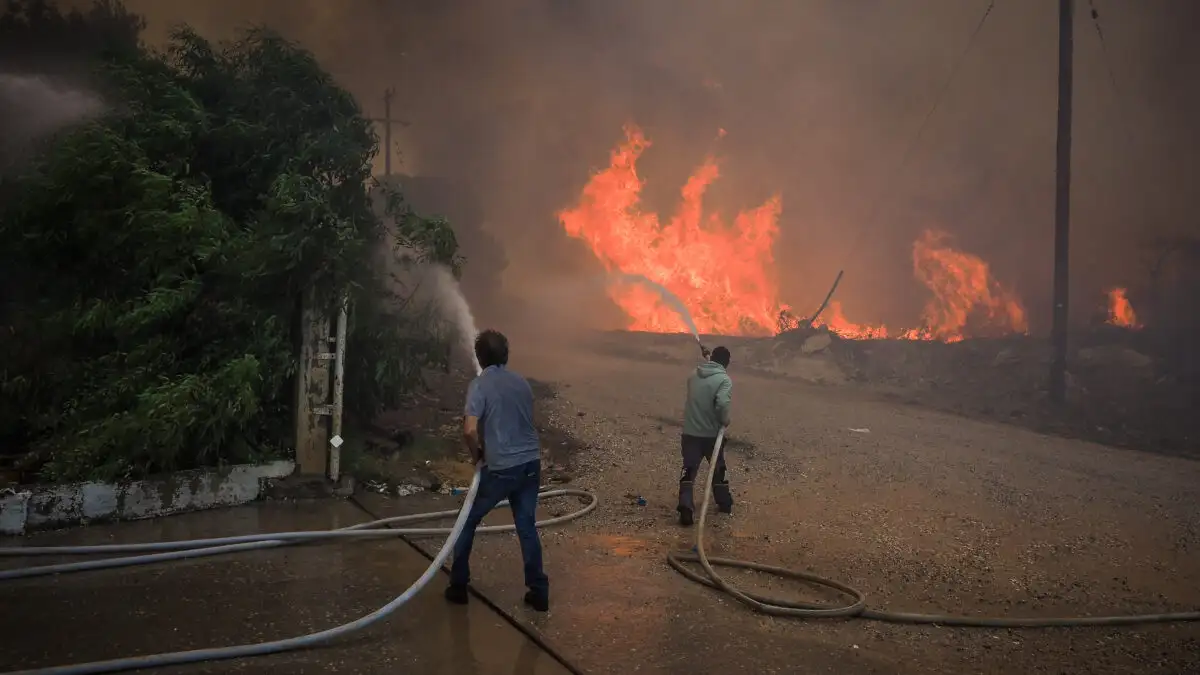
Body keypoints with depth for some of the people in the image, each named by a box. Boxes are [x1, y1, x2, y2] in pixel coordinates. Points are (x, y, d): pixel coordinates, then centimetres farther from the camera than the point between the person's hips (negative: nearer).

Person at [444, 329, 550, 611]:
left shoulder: (479, 385, -10)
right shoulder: (521, 382, 10)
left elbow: (470, 430, -21)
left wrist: (477, 455, -2)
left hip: (501, 468, -5)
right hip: (530, 463, 5)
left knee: (468, 522, 14)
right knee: (527, 526, 13)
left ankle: (459, 585, 21)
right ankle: (539, 591, 15)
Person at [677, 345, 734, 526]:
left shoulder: (694, 375, 4)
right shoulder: (724, 379, -13)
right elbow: (722, 404, -28)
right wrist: (725, 421, -9)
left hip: (690, 433, 2)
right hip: (712, 433, -2)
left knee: (689, 470, 3)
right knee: (718, 469, 18)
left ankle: (686, 506, -15)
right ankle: (725, 504, 34)